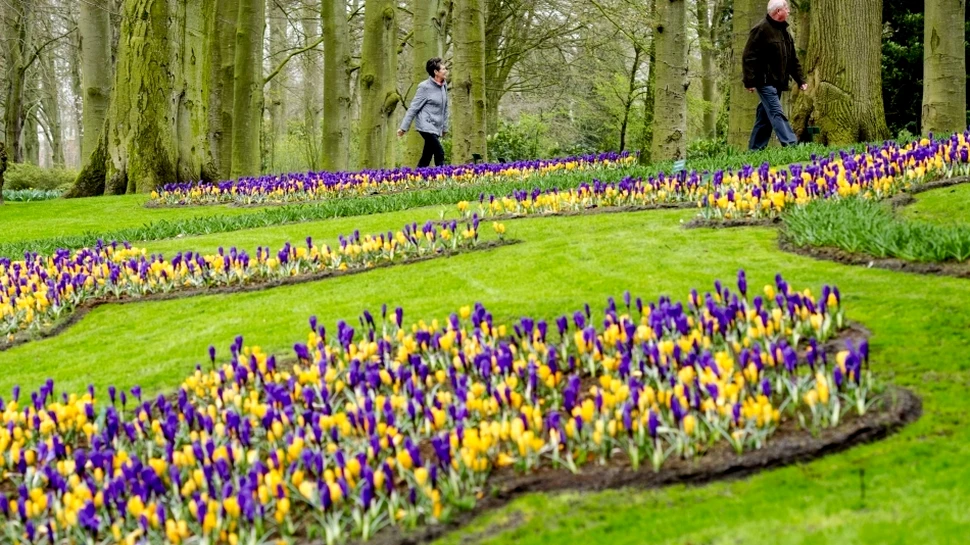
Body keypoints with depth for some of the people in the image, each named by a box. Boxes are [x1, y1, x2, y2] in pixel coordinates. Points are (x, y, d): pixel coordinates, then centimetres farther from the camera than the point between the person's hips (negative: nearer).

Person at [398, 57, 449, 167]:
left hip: (436, 128, 7)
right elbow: (413, 108, -7)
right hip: (426, 125, -7)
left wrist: (445, 127, 23)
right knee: (439, 153, -17)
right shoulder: (425, 87, -10)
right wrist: (404, 127, -6)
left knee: (426, 158, 8)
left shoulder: (444, 86, 10)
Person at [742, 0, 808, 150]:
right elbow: (748, 57, -14)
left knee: (764, 118, 9)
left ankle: (755, 149, 13)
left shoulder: (784, 32, 17)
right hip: (765, 81, -9)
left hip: (778, 83, 9)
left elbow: (793, 60, 22)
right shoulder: (761, 30, -10)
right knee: (777, 114, -15)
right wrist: (750, 81, -18)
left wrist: (800, 80, 14)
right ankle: (790, 144, -23)